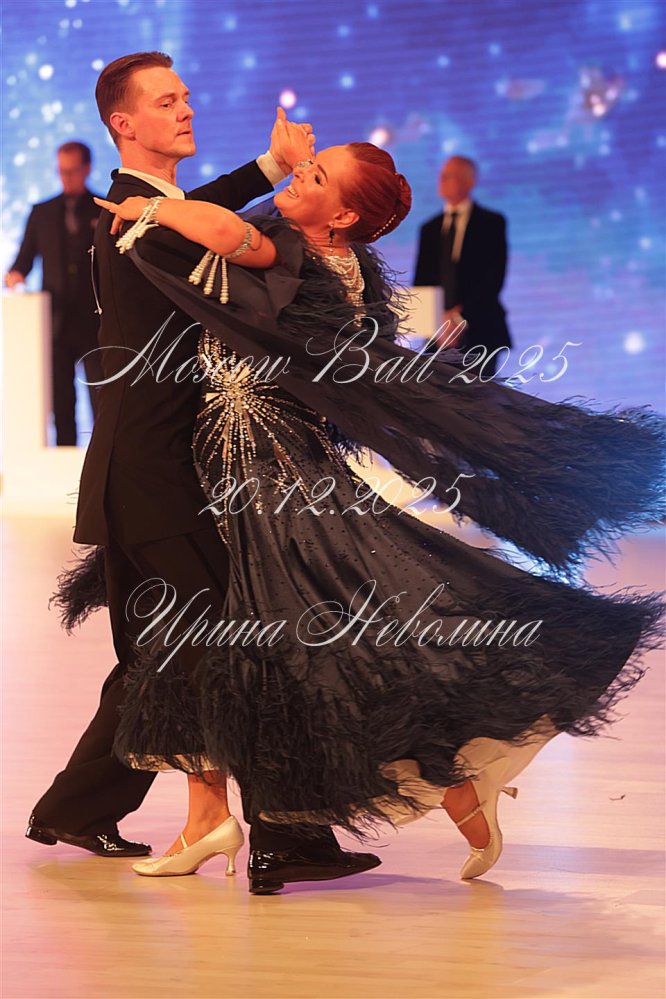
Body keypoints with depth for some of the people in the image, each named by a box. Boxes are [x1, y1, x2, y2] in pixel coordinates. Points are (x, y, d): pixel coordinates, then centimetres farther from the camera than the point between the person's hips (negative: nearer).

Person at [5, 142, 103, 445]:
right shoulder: (42, 213, 13)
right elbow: (25, 258, 13)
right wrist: (15, 275, -10)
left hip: (95, 325, -3)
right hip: (56, 324, 3)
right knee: (60, 404, 3)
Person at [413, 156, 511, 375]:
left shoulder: (492, 223, 3)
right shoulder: (430, 229, 17)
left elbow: (494, 276, -7)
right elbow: (421, 280, 15)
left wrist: (461, 315, -15)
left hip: (478, 332, -3)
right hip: (439, 333, 4)